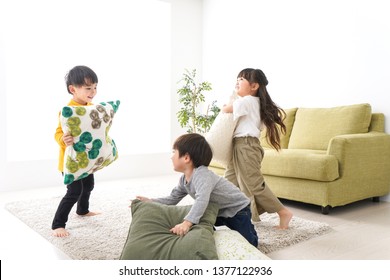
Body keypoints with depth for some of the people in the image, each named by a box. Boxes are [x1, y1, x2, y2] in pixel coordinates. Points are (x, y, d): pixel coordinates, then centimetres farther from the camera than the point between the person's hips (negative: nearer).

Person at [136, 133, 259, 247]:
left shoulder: (202, 174, -36)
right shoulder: (184, 179, -6)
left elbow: (202, 199, -51)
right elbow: (172, 199, 3)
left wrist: (187, 223, -61)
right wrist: (150, 201, -7)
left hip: (237, 208, -8)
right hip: (218, 211, 8)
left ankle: (249, 228, 25)